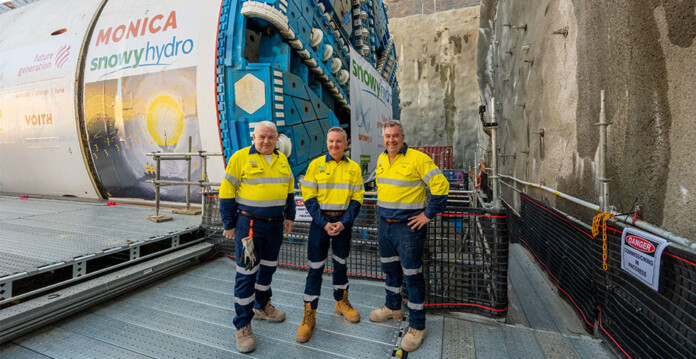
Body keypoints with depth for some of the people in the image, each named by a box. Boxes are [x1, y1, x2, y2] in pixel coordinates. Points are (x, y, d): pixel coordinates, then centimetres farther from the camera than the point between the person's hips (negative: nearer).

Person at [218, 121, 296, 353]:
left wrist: (289, 217, 12)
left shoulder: (282, 159, 8)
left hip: (275, 224, 6)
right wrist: (229, 225, -7)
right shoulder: (241, 157, -9)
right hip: (249, 223, -5)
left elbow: (289, 188, 16)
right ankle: (243, 325, 16)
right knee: (246, 273, 0)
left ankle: (262, 307, 41)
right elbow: (227, 192, -8)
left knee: (268, 268, 18)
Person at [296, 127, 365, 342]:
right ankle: (309, 313, 16)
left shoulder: (354, 168, 2)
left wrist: (343, 223, -11)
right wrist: (324, 223, -13)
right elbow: (309, 198, -5)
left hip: (343, 222, 2)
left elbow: (356, 199, 1)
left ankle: (341, 302, 36)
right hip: (320, 221, -2)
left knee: (341, 263, 16)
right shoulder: (315, 165, -2)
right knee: (315, 267, 2)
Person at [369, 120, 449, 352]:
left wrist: (429, 214, -14)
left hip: (408, 227, -7)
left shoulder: (418, 159, -14)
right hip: (384, 225, 7)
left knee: (412, 275, 2)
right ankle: (393, 307, 44)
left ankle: (417, 326, 18)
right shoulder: (381, 159, 8)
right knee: (390, 269, 21)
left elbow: (441, 185, -16)